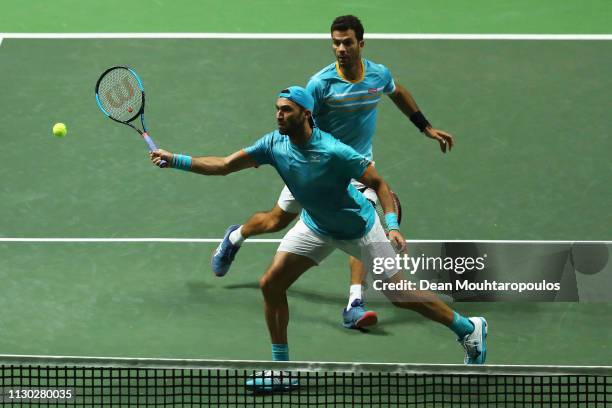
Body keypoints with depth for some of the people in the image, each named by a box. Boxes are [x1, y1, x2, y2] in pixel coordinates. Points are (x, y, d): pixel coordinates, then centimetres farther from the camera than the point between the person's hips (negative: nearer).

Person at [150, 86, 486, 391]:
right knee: (270, 284, -7)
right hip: (315, 226, 5)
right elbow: (223, 166, -12)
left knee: (401, 295, -1)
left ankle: (468, 328, 22)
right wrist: (175, 160, -21)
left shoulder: (334, 152, -32)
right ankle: (282, 371, 5)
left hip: (358, 226, -5)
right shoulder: (275, 144, -17)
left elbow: (378, 183, -22)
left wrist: (392, 224, -36)